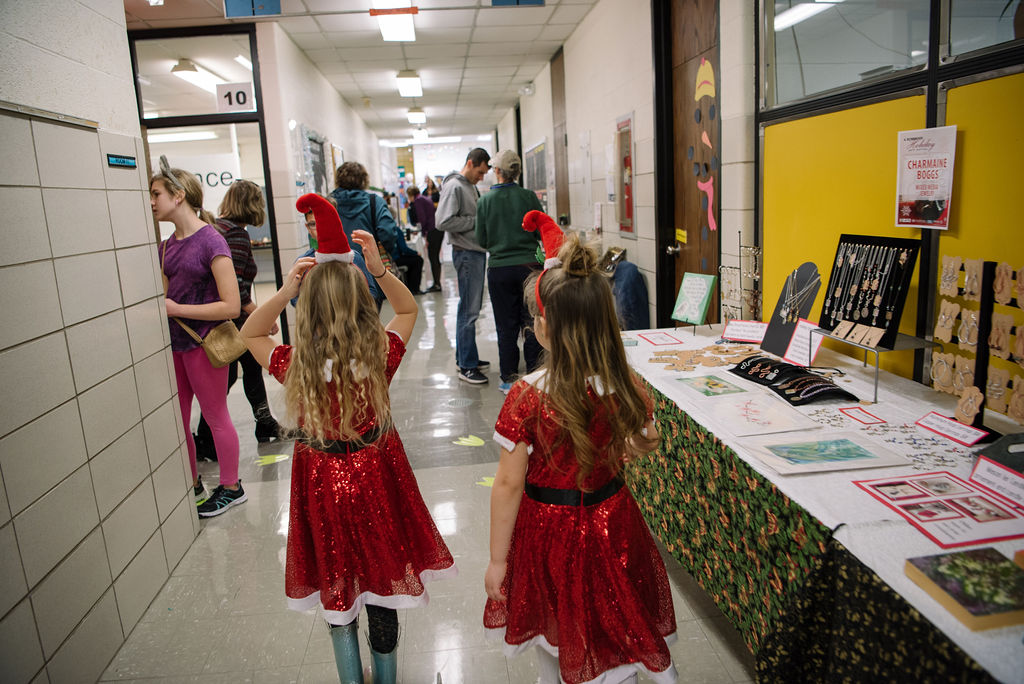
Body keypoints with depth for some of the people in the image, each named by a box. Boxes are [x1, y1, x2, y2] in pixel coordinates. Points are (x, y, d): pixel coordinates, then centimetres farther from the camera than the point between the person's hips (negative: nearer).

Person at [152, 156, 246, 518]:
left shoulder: (211, 241, -16)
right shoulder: (167, 245, 8)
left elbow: (230, 306, -21)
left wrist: (177, 309, -18)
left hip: (203, 344, -8)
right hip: (174, 343, 8)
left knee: (215, 417, 6)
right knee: (176, 420, 15)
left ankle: (230, 488, 23)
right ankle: (192, 484, 34)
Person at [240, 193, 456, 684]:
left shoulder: (294, 366, -19)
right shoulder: (380, 356, -19)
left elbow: (250, 334, 2)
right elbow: (408, 310, 1)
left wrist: (284, 290, -13)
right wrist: (379, 269, -11)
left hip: (323, 482, 0)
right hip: (375, 476, 1)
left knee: (336, 589, 20)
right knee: (382, 587, 20)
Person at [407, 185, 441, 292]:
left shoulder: (417, 200, -4)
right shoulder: (426, 198, 22)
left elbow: (423, 218, -11)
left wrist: (424, 234, -6)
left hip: (432, 230, -9)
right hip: (439, 228, 9)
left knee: (432, 258, -5)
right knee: (436, 257, 12)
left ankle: (436, 284, -4)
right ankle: (437, 283, 15)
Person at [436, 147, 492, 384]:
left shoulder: (471, 186, 17)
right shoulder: (454, 186, -13)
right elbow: (444, 221, -22)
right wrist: (477, 221, -16)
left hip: (477, 252, 10)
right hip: (466, 253, -10)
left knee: (471, 308, 15)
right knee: (469, 310, -6)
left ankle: (465, 356, 25)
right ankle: (466, 366, 0)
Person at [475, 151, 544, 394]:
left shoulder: (485, 201, -4)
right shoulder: (529, 196, -4)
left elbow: (482, 240, 0)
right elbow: (543, 232, -1)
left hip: (499, 269, 0)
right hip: (528, 265, 0)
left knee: (506, 326, 7)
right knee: (531, 323, 9)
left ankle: (509, 379, 14)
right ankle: (535, 375, 14)